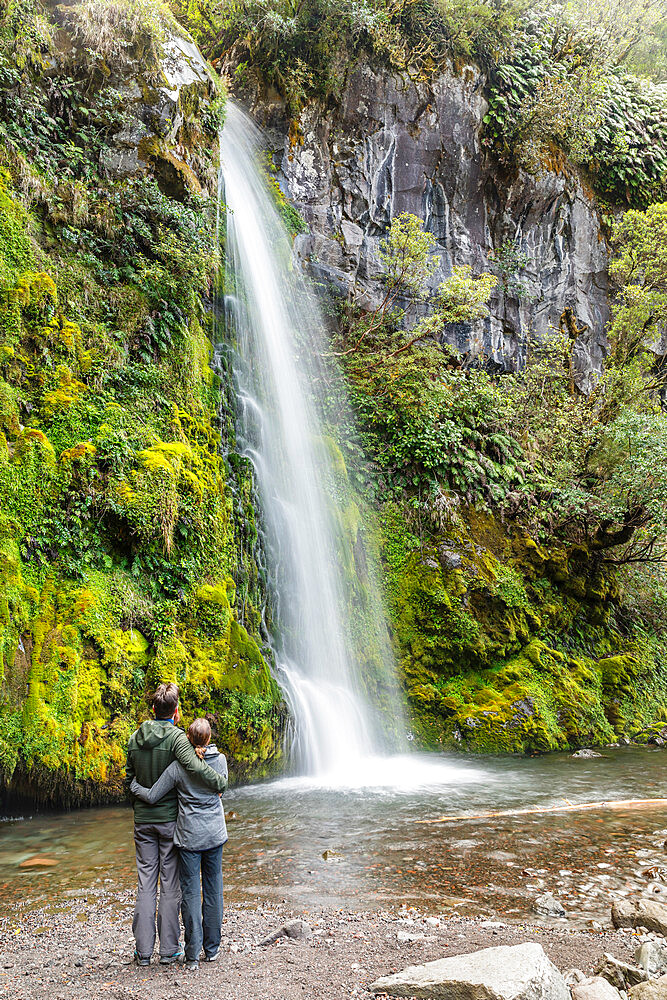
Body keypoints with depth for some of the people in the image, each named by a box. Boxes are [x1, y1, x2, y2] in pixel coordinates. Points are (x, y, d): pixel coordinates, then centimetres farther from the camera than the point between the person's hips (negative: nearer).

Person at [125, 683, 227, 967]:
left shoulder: (134, 739, 3)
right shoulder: (176, 737, -14)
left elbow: (128, 780, 11)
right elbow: (195, 766, -31)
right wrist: (221, 783, -19)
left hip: (143, 820, 4)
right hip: (170, 819, -4)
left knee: (145, 883, 9)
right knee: (171, 884, 5)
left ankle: (143, 950, 13)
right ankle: (169, 950, 12)